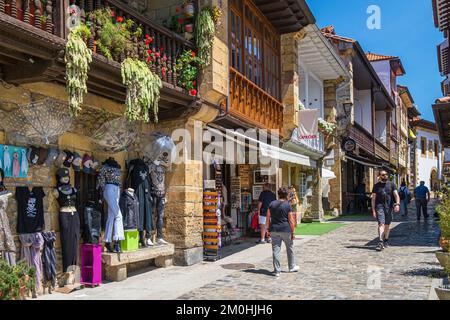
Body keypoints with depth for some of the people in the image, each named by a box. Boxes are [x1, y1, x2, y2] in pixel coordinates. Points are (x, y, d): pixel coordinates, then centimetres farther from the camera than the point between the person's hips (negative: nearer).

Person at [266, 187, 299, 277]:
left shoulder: (272, 204, 3)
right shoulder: (288, 205, -7)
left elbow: (268, 218, 5)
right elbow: (291, 220, -7)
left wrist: (268, 228, 14)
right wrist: (293, 232, 0)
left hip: (274, 230, 3)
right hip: (285, 230, -2)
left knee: (276, 250, 4)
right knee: (290, 248, 17)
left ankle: (277, 270, 5)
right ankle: (292, 267, 30)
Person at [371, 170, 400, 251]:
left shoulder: (391, 184, 8)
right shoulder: (376, 186, 8)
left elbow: (396, 195, -2)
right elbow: (373, 198, 7)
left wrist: (397, 204, -19)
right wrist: (373, 210, 0)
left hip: (389, 207, 1)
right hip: (380, 206, -1)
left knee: (387, 225, 11)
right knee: (381, 224, -14)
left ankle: (386, 241, 28)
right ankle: (381, 242, -21)